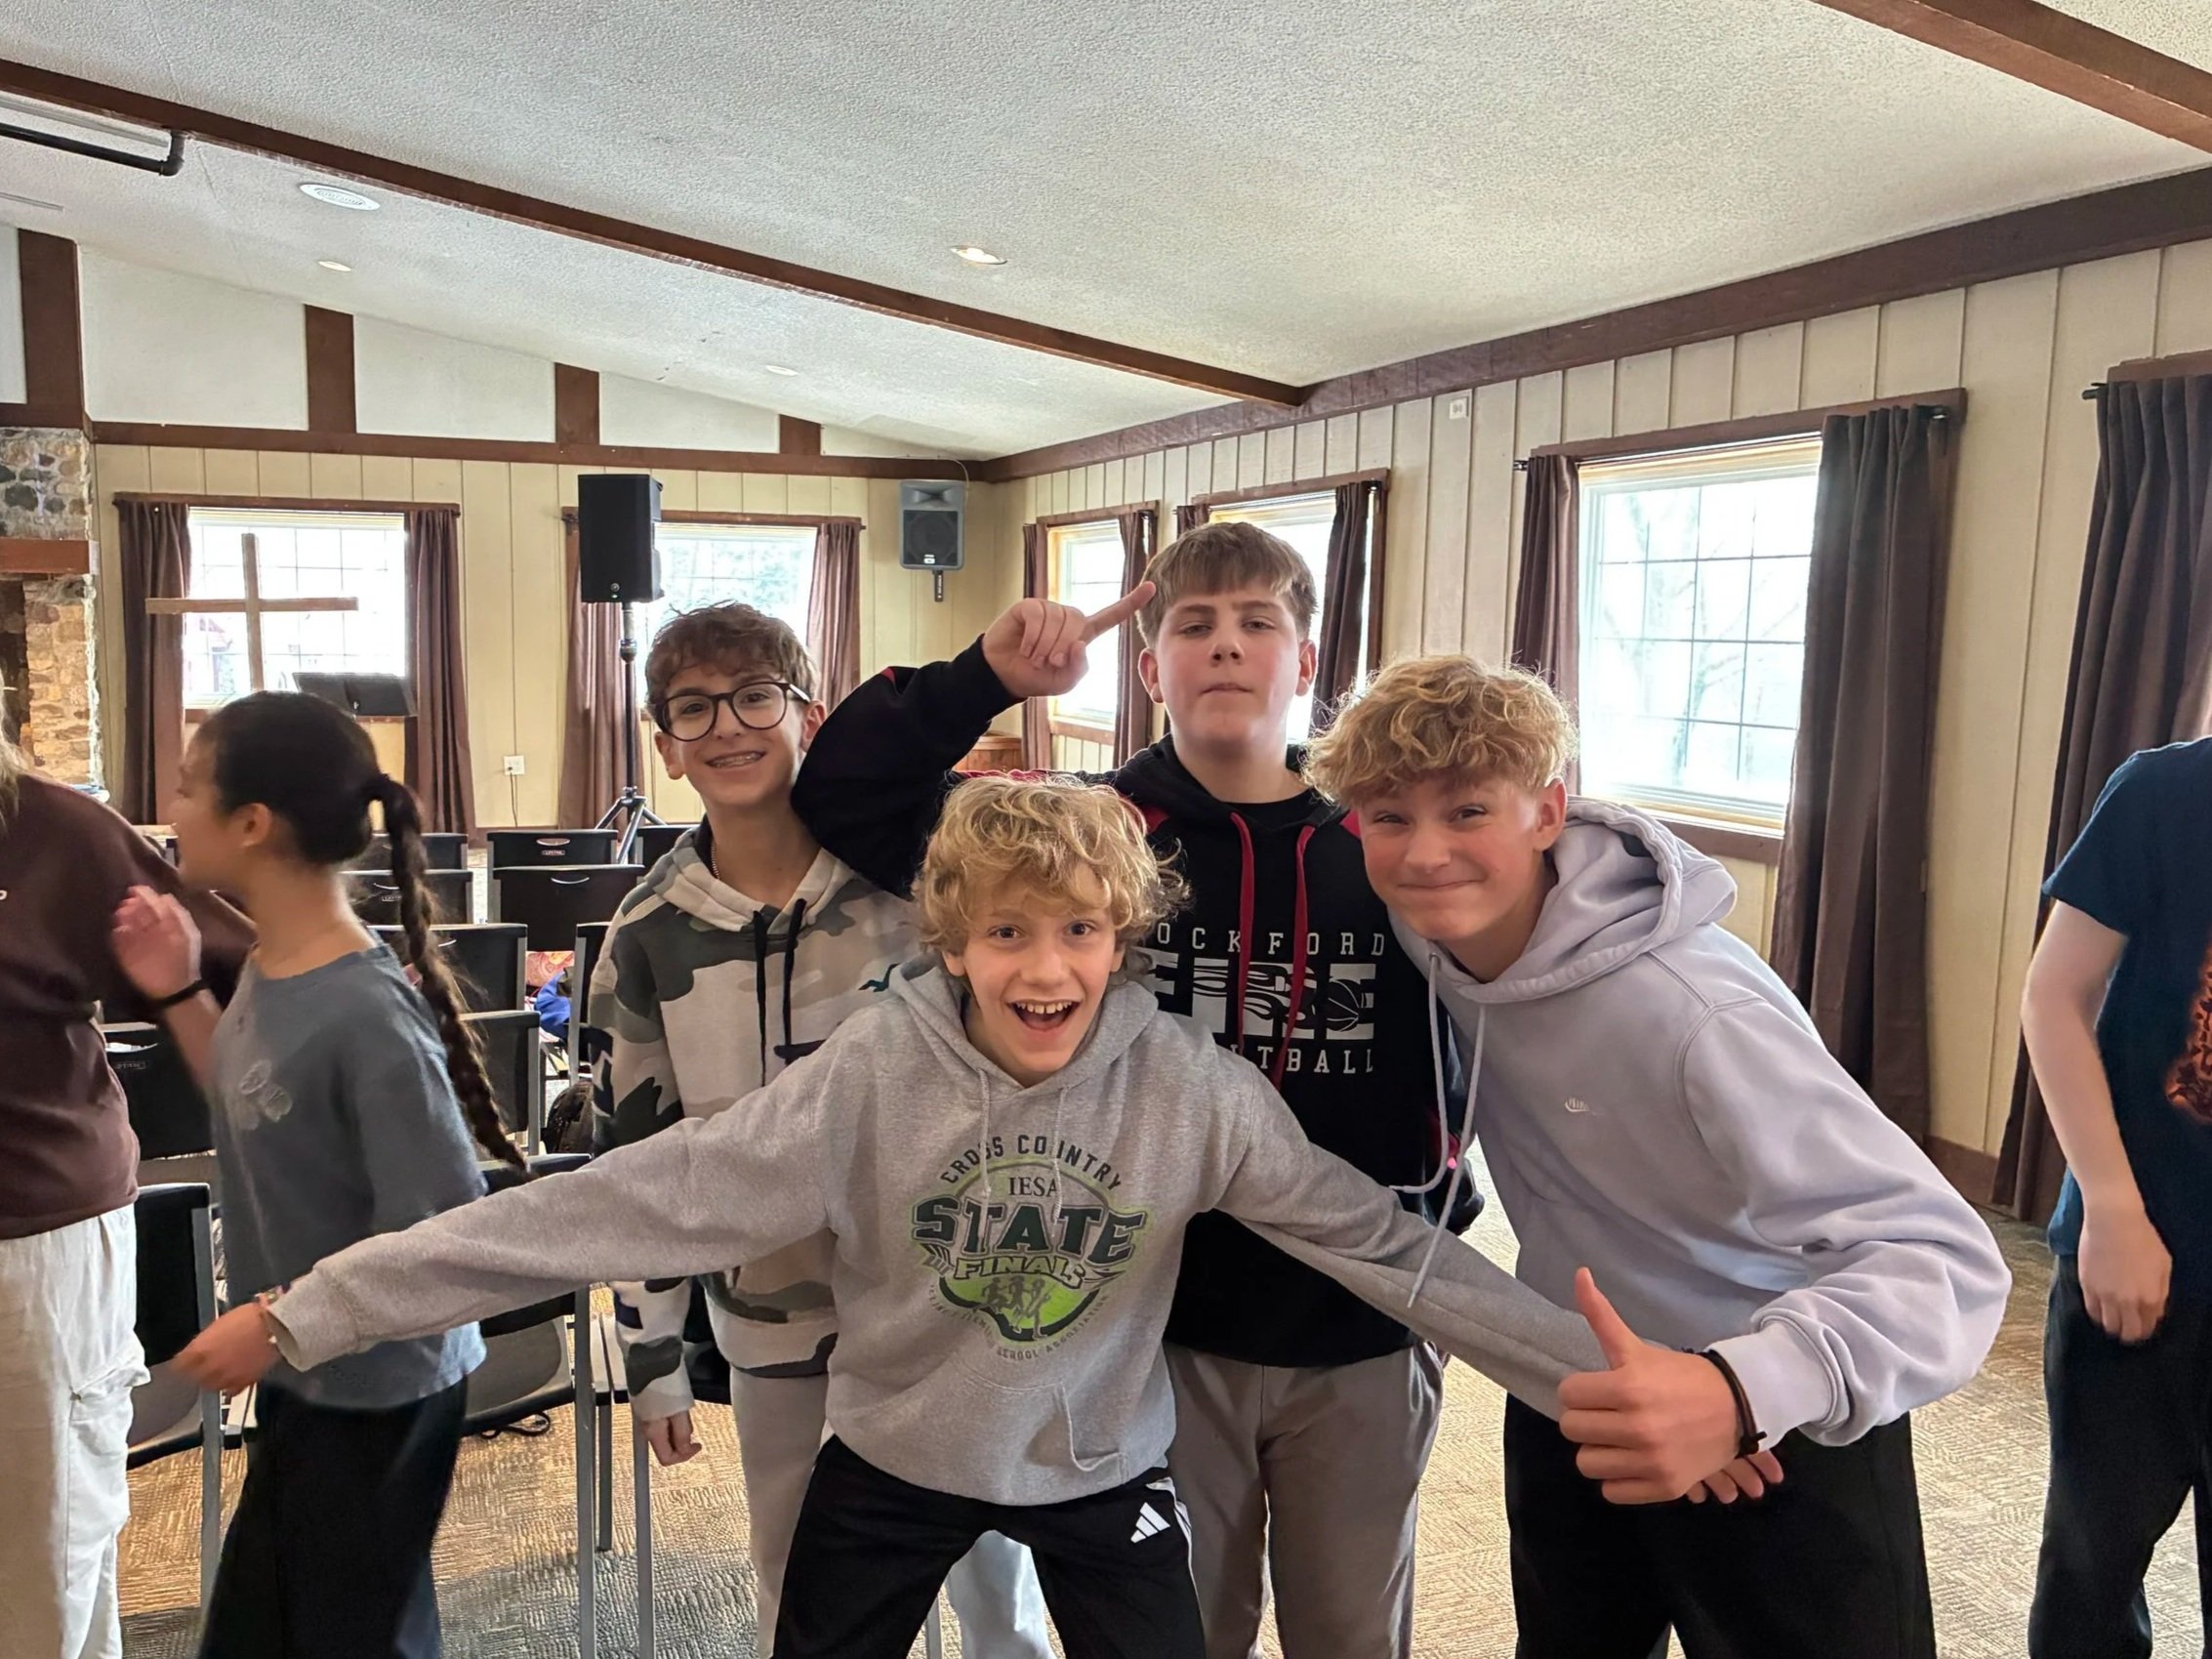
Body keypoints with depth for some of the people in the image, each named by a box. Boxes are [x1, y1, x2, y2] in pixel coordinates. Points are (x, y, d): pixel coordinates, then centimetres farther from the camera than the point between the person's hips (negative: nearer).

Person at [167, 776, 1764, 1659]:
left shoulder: (1194, 1089, -21)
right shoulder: (872, 1075, -23)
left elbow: (1385, 1242, -17)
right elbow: (634, 1203, -25)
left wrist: (1610, 1377, -19)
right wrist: (315, 1312, -27)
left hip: (1103, 1465, 0)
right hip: (892, 1457, 0)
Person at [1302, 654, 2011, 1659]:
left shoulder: (1689, 1012, -34)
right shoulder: (1435, 932, -13)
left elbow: (1942, 1258, -38)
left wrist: (1741, 1390, -54)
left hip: (1778, 1424, -6)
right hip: (1576, 1393, 6)